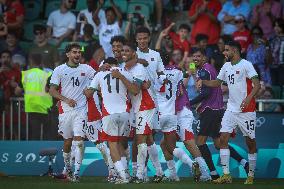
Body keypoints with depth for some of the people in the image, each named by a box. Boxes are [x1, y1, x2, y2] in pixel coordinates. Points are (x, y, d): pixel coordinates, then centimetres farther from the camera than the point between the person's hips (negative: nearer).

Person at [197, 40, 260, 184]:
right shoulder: (226, 66, 12)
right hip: (231, 109, 7)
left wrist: (248, 98, -33)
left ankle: (251, 176, 13)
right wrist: (203, 81, 10)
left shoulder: (246, 65, -10)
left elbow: (257, 85, -18)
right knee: (223, 138, -6)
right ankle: (226, 175, -7)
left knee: (250, 142, 2)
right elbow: (217, 82, 26)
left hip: (247, 110, -7)